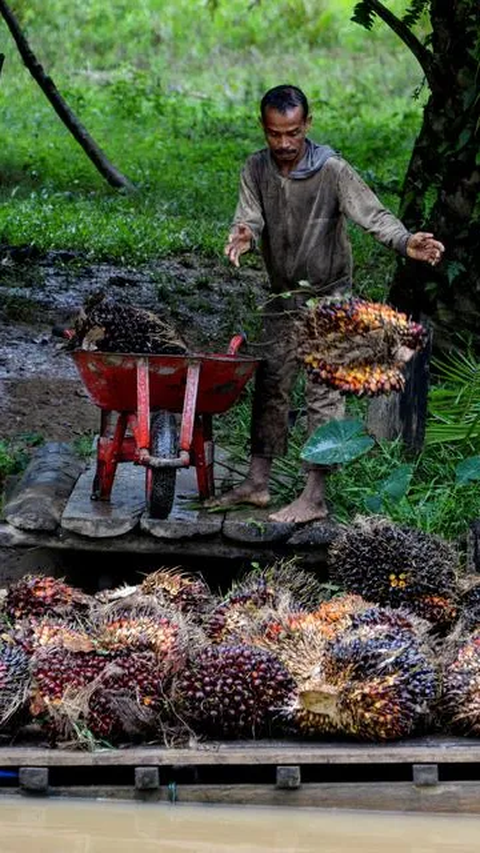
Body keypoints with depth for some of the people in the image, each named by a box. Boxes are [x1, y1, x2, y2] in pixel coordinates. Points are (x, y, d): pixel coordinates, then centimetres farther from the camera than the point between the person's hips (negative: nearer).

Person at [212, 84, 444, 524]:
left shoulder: (333, 170, -18)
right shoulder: (256, 170, -4)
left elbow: (374, 215, -22)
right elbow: (249, 220, -10)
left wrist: (406, 242, -42)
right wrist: (243, 237, -36)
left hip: (329, 297, -5)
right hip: (283, 298, 5)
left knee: (323, 393, -6)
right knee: (269, 385, 11)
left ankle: (314, 497, -5)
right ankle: (257, 483, 20)